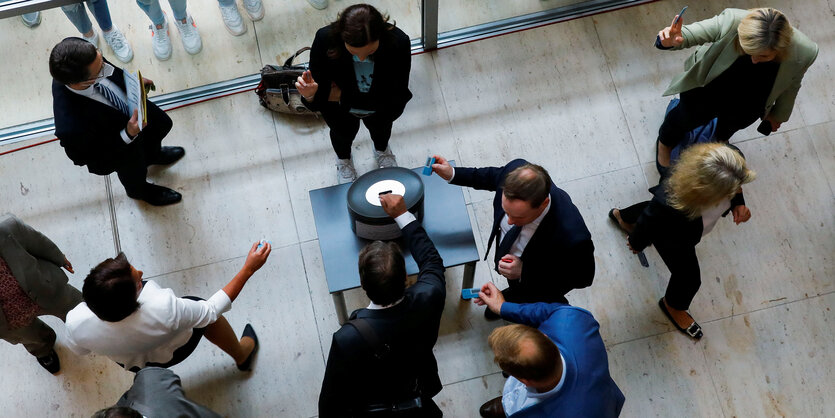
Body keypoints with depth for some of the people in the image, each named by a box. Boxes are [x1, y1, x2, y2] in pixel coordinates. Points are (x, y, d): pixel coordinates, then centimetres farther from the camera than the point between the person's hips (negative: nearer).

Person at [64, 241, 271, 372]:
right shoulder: (165, 311, -48)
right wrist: (248, 269, -24)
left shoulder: (75, 323, -38)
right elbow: (212, 309, -28)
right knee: (207, 313, 22)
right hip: (172, 353, -3)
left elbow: (79, 350, -12)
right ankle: (242, 355, 50)